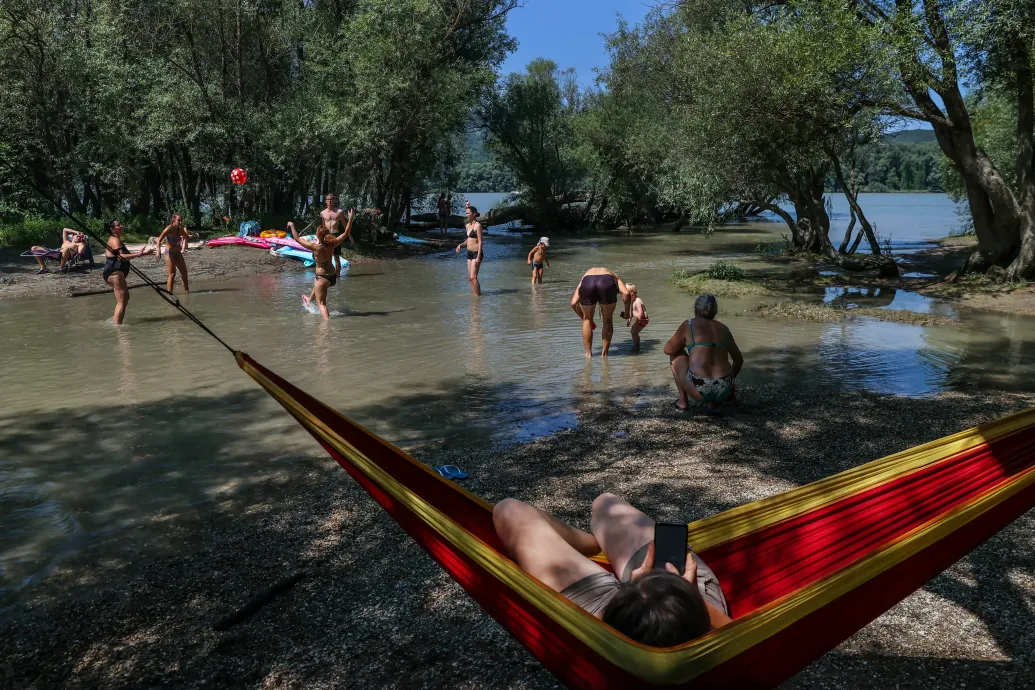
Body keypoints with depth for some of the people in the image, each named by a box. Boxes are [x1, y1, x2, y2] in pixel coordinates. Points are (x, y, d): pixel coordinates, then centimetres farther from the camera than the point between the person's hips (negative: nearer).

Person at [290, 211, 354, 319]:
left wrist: (292, 226, 1)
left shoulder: (315, 247, -22)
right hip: (333, 276, 7)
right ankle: (309, 299, 65)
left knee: (322, 304, -1)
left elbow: (297, 239, -12)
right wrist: (350, 218, 1)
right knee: (316, 283, 39)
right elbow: (346, 233, -3)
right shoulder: (332, 245, -10)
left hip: (322, 277, -7)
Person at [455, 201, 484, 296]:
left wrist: (478, 257, -20)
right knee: (470, 277, 10)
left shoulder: (477, 225, -12)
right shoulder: (468, 225, 12)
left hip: (476, 253, -9)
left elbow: (480, 242, -15)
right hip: (469, 253, 9)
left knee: (473, 277, -13)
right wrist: (461, 245, 4)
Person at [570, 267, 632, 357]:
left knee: (587, 320, 25)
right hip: (607, 283, -1)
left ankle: (588, 353, 27)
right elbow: (626, 293, 16)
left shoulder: (585, 276, 42)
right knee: (608, 320, 23)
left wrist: (583, 318, 41)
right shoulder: (614, 276, 40)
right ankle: (604, 353, 26)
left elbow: (573, 303, 28)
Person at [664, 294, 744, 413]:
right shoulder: (723, 328, 15)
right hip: (723, 391, 4)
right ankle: (714, 402, 10)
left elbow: (668, 350, 10)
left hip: (699, 389, -4)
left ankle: (683, 401, 18)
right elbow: (739, 360, 21)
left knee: (676, 354, 22)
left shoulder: (689, 324, 4)